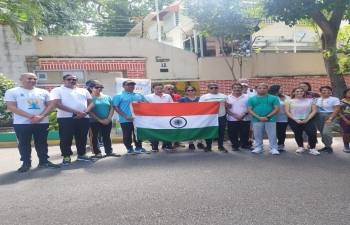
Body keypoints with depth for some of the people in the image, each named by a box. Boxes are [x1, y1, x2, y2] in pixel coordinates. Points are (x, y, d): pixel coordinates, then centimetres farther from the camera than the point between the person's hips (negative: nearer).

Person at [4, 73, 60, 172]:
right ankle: (26, 163, 17)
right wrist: (32, 117, -19)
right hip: (22, 123, -2)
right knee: (24, 144, 6)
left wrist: (41, 116, -13)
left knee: (42, 143, 8)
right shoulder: (12, 92, -1)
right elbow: (11, 107, -10)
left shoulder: (43, 92, 9)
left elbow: (50, 105, 6)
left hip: (42, 123, 3)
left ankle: (44, 161, 18)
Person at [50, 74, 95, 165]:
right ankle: (66, 156, 14)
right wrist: (76, 111, -15)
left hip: (83, 117, 4)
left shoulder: (84, 91, 17)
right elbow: (57, 104, -10)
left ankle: (82, 154, 24)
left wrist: (85, 112, -8)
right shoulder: (57, 90, 3)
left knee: (82, 137, 10)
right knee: (66, 138, 1)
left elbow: (91, 103, 14)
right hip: (65, 118, -4)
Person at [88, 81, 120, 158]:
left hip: (107, 121, 4)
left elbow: (111, 108, 6)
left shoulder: (107, 97, 8)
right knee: (95, 137, 5)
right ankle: (97, 152, 13)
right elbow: (89, 111, -11)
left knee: (107, 136, 11)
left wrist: (108, 119, -8)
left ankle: (109, 151, 19)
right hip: (94, 121, -4)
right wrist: (99, 120, -14)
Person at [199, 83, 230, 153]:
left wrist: (226, 103, -9)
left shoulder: (224, 96, 12)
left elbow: (229, 106, 13)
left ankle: (221, 146, 20)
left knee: (221, 132, 7)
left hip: (222, 117, 2)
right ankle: (208, 146, 16)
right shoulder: (204, 97, 3)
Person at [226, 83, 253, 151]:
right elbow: (226, 109, -2)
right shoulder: (228, 97, 2)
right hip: (232, 119, 0)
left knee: (244, 133, 6)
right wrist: (235, 115, -13)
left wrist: (243, 114, -14)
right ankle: (235, 145, 21)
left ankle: (245, 145, 23)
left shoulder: (246, 97, 3)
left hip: (245, 119, 0)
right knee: (232, 134, 4)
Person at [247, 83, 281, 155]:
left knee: (272, 135, 2)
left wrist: (267, 117, -13)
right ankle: (259, 147, 22)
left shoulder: (273, 98, 2)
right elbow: (249, 110, -1)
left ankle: (273, 148, 12)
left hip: (270, 120, -1)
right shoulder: (251, 99, 4)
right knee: (258, 135, 9)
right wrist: (259, 117, -13)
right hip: (256, 120, 1)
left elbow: (277, 109, -3)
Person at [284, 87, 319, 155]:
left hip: (308, 120, 1)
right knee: (298, 134, 8)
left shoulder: (310, 101, 11)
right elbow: (287, 112, -3)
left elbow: (314, 111, 6)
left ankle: (313, 148, 1)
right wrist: (296, 120, -13)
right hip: (294, 120, 0)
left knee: (312, 133, -14)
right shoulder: (289, 101, 5)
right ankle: (300, 147, 29)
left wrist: (307, 119, -9)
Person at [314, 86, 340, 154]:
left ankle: (329, 147, -1)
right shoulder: (316, 99, 10)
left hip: (330, 116, -5)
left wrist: (330, 119, -17)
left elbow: (336, 110, -8)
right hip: (318, 117, 5)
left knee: (326, 132, -19)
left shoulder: (334, 99, -3)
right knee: (322, 133, 6)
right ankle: (326, 146, 22)